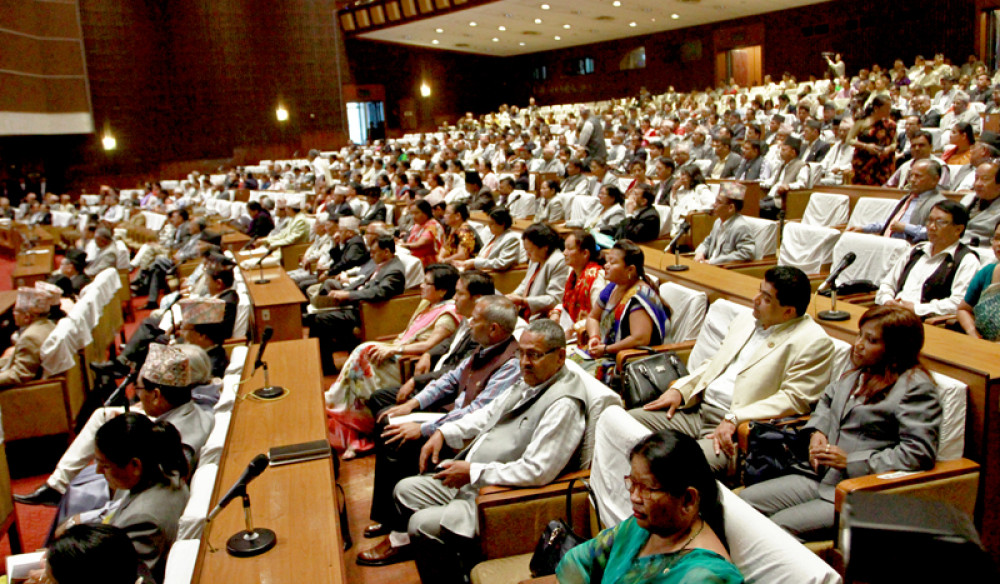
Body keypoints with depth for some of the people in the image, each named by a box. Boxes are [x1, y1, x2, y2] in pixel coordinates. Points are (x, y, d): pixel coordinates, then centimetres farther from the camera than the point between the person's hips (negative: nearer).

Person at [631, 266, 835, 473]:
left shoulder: (814, 342, -7)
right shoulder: (745, 321, 18)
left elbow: (794, 398, -14)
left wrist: (734, 419, -22)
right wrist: (679, 389, 8)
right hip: (696, 411, 8)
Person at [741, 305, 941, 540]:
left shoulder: (916, 387, -9)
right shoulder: (860, 372, 16)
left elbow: (919, 453, -18)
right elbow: (828, 399, 35)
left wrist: (851, 461, -16)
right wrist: (817, 431, 13)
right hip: (821, 477, 8)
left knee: (780, 525, -24)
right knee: (746, 499, -7)